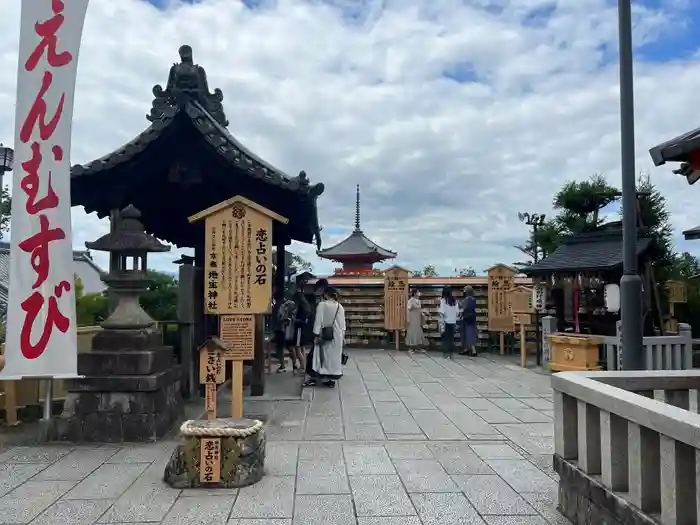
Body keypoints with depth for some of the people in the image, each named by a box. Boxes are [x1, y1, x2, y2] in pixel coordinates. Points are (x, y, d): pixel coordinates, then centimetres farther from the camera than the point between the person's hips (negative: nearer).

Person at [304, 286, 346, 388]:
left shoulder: (322, 305, -10)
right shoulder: (340, 307, 3)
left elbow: (318, 321, -11)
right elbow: (343, 323, 7)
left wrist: (316, 335, -7)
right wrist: (343, 336, 16)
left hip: (324, 335, -3)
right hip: (337, 336, 3)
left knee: (323, 356, 3)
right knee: (334, 356, 9)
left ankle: (314, 378, 6)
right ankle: (331, 380, 13)